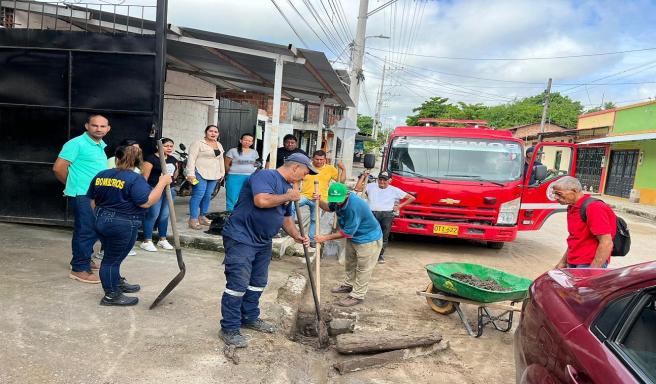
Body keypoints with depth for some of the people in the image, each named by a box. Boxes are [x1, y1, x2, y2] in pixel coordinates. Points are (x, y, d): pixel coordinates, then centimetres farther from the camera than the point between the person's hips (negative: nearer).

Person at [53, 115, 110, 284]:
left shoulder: (101, 146, 14)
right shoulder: (76, 143, -12)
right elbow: (58, 168, -14)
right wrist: (74, 184, -1)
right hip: (82, 195, -9)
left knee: (94, 229, 17)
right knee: (86, 230, -6)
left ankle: (83, 259, 34)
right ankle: (79, 269, 4)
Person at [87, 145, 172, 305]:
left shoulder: (100, 176, 7)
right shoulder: (135, 179, -16)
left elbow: (92, 201, 14)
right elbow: (146, 202, -23)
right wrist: (162, 182, -17)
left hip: (101, 222, 8)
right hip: (122, 226, -7)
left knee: (112, 256, 21)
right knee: (112, 259, 1)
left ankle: (117, 283, 39)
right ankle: (111, 296, 13)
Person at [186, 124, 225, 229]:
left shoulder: (219, 145, 17)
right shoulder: (198, 143, -4)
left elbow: (221, 159, 25)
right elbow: (191, 158, -10)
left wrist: (222, 172, 20)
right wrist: (190, 173, -18)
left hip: (214, 175, 7)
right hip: (200, 174, -7)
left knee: (208, 196, 9)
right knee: (198, 195, -11)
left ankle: (202, 217, 18)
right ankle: (193, 219, -9)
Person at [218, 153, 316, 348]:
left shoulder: (287, 187, 13)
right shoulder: (265, 176, -15)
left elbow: (286, 217, 19)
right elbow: (261, 200, -33)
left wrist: (297, 236, 3)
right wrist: (288, 197, -18)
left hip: (263, 242, 10)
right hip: (240, 238, -10)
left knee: (258, 283, 17)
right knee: (238, 284, -7)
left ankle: (250, 318, 33)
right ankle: (229, 329, 4)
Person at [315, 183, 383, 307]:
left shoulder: (354, 206, -38)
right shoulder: (339, 199, -13)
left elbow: (347, 232, -28)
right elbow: (329, 207, 10)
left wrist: (325, 238, -22)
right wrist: (319, 201, -12)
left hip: (369, 239, -9)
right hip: (353, 236, 9)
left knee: (363, 268, 3)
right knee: (350, 263, 24)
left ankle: (357, 296, 13)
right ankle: (348, 285, 43)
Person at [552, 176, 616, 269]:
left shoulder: (594, 208, -16)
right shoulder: (572, 208, 11)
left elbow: (607, 244, -20)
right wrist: (563, 261, 18)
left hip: (588, 265, -8)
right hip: (572, 264, 9)